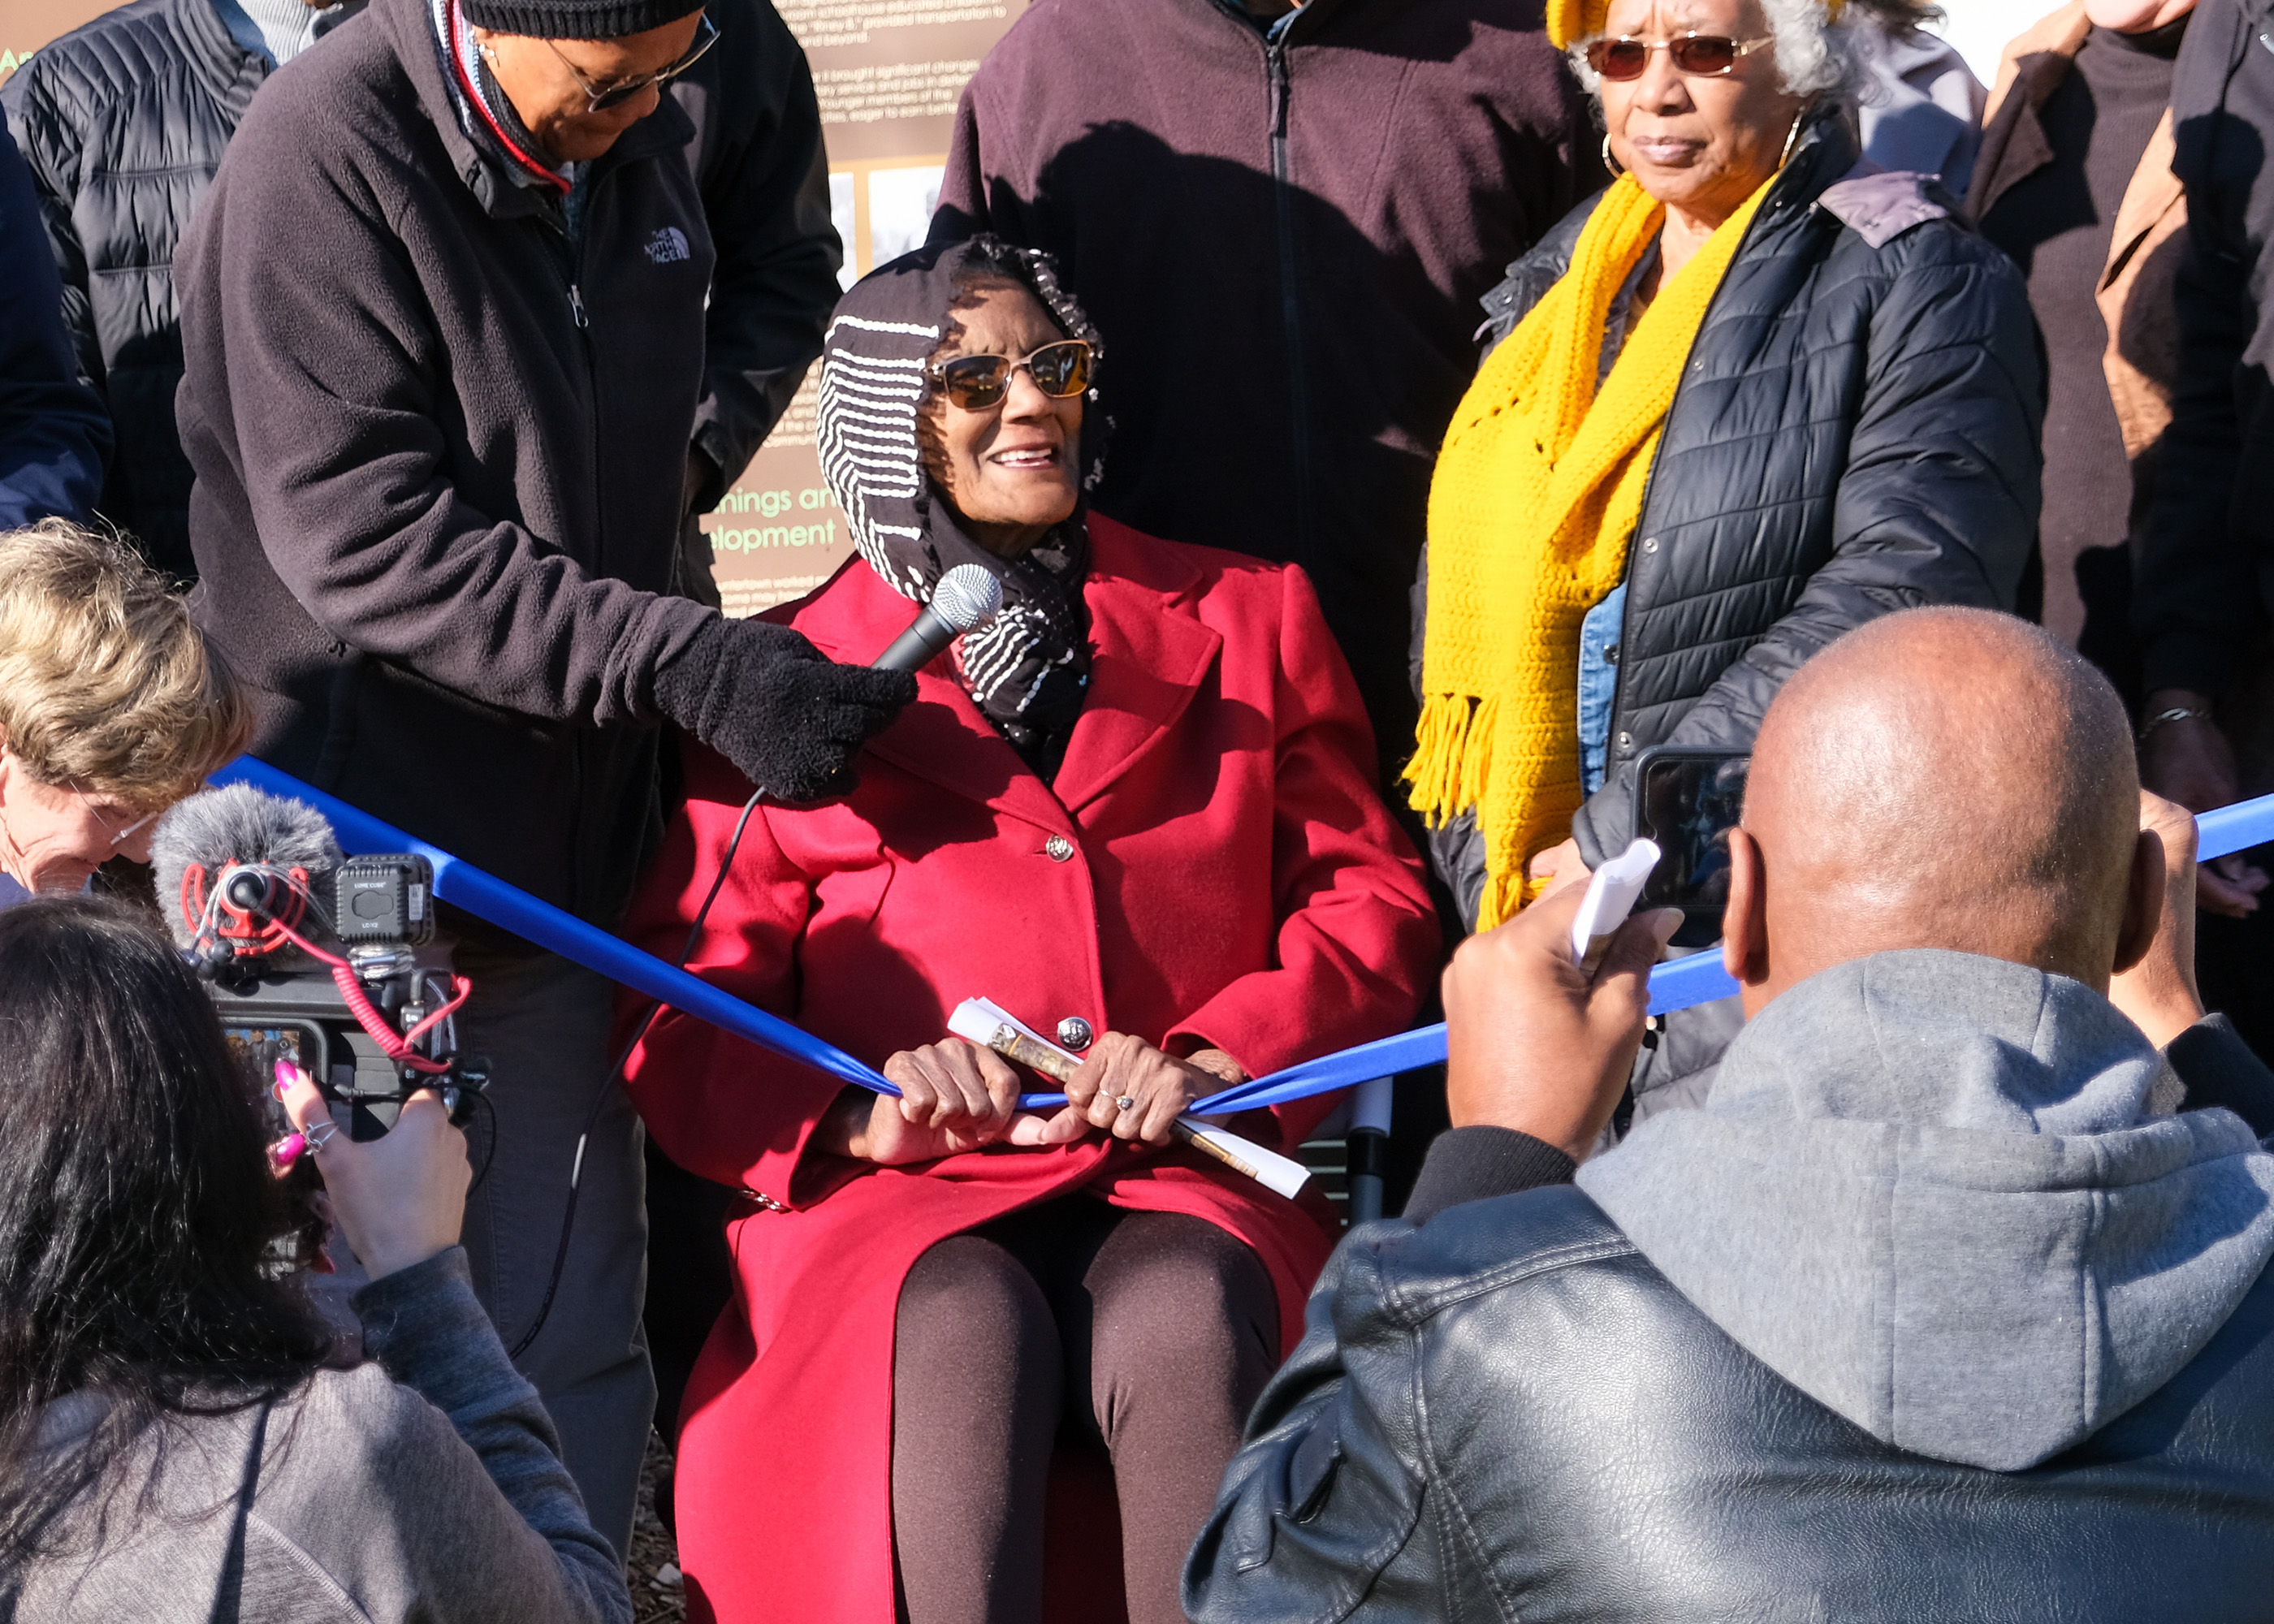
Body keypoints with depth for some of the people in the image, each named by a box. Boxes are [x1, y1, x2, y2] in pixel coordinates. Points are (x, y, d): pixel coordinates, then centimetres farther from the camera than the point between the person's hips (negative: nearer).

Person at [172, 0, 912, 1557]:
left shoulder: (647, 140, 7)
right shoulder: (324, 158, -15)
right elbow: (366, 543, -20)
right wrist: (688, 664, -25)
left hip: (567, 854, 6)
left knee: (573, 1346, 7)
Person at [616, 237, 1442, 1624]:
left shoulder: (1245, 619, 18)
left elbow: (1375, 900, 14)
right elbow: (683, 1015, 10)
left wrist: (1218, 1054, -5)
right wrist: (851, 1112, -11)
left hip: (1188, 1189, 1)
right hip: (899, 1203, -1)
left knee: (1180, 1313, -34)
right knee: (962, 1327, -35)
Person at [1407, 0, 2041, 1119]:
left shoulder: (1919, 283, -2)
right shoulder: (1552, 293, 18)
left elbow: (1904, 591, -15)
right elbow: (1455, 596, 17)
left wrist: (1627, 834, -15)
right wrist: (1496, 874, 2)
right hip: (1545, 905, 6)